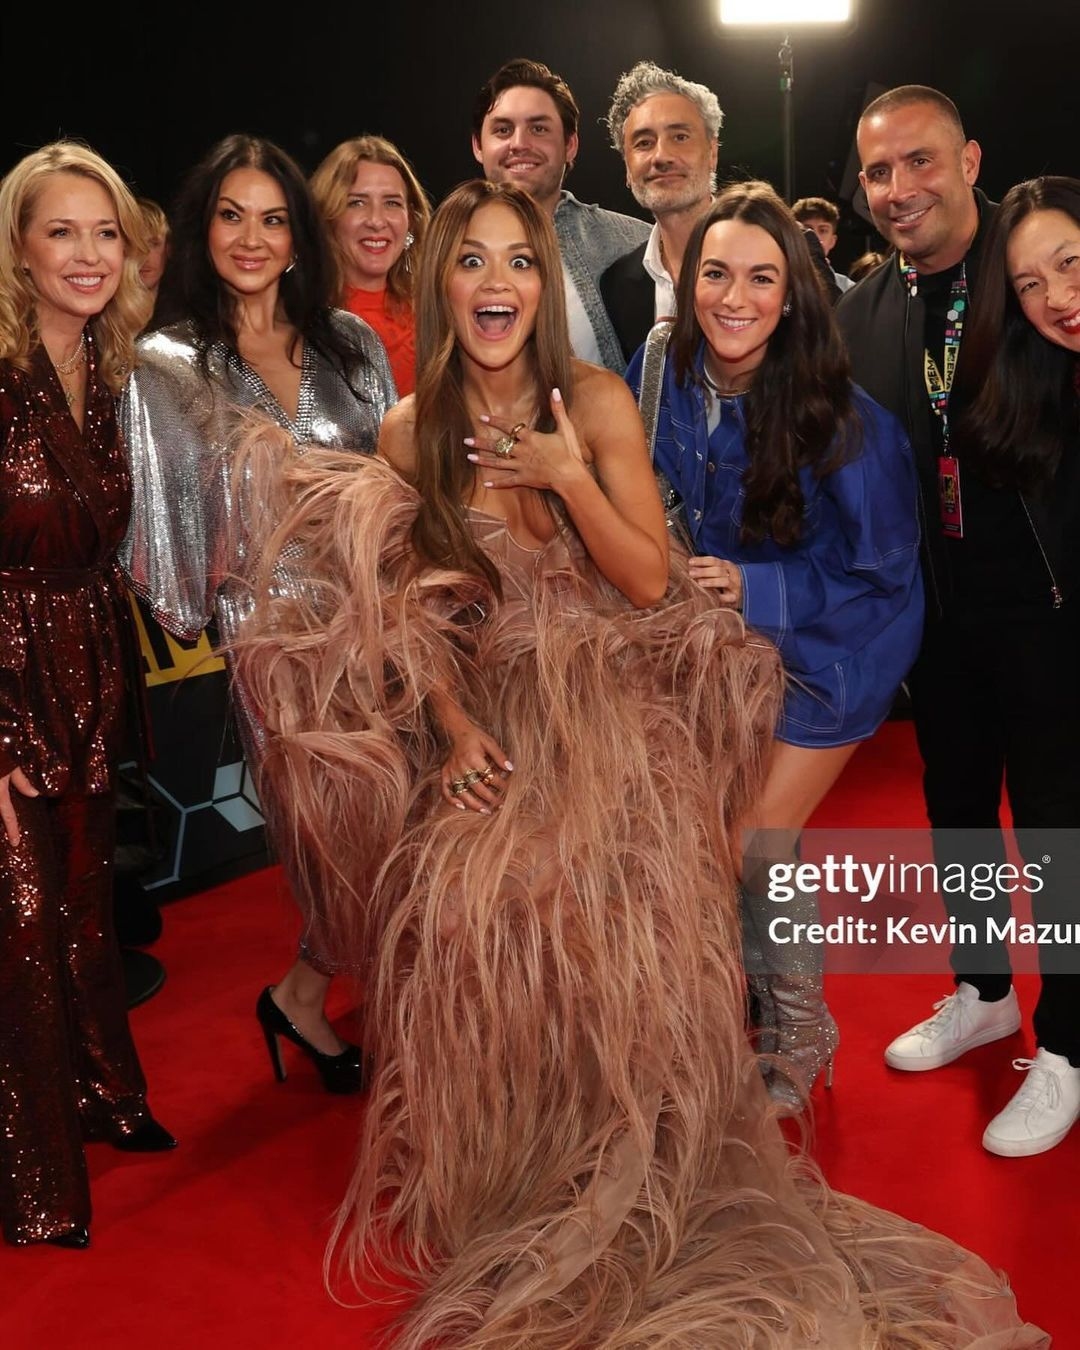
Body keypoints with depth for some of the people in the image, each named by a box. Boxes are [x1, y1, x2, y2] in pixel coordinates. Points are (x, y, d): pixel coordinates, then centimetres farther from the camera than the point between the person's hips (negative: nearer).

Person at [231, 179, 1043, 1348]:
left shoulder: (599, 403, 0)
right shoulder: (407, 435, 5)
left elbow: (652, 580, -2)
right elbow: (410, 609, 7)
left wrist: (570, 479, -14)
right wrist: (455, 726, -7)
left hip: (612, 714, -1)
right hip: (492, 722, 1)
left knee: (613, 920, -17)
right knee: (470, 909, -18)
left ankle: (630, 1198, 6)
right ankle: (512, 1204, 5)